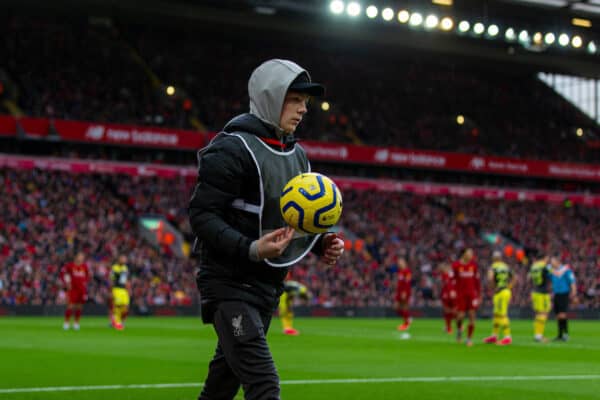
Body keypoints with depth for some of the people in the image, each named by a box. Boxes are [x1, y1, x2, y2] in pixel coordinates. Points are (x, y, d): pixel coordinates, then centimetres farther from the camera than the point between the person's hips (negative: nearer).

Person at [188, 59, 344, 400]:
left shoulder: (297, 155, 13)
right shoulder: (233, 149, -15)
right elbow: (202, 216, -19)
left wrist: (322, 244, 3)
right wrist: (251, 249, -31)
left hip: (269, 284, 9)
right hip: (230, 284, -8)